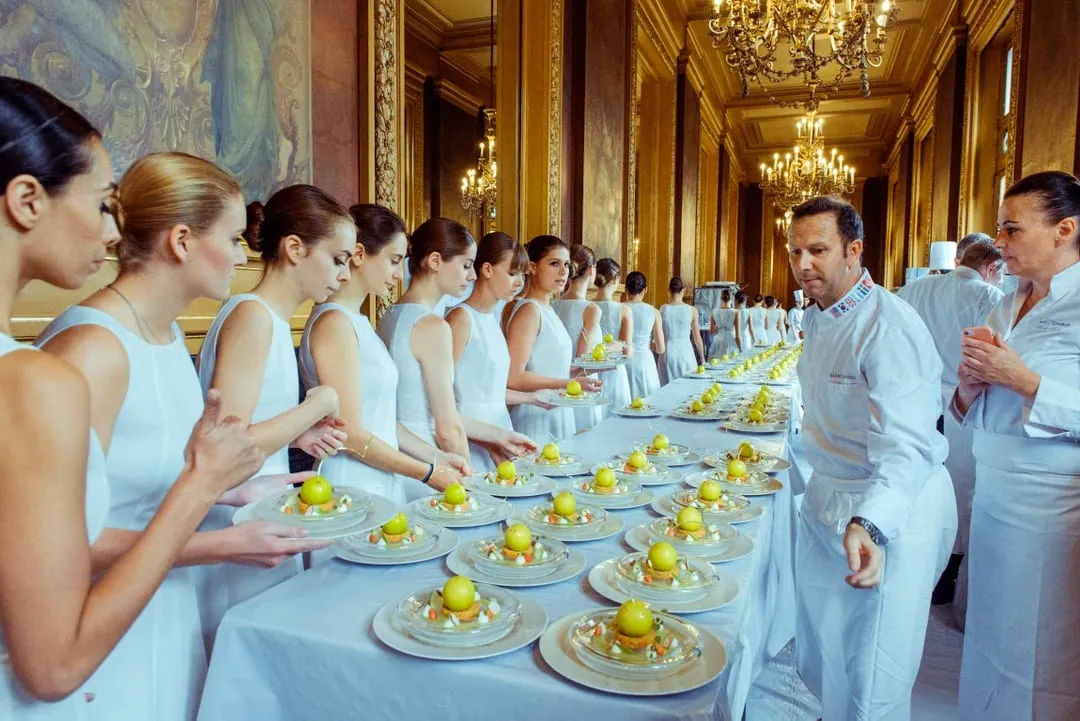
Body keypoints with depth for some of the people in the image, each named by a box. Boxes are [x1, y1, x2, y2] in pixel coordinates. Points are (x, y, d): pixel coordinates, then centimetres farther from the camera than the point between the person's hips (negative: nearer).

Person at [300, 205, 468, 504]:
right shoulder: (334, 322, -15)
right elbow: (351, 436, -18)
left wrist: (436, 456, 8)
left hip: (381, 482, 8)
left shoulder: (357, 321, 12)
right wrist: (429, 473, -11)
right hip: (353, 485, -8)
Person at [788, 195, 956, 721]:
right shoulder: (818, 320, 6)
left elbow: (906, 445, -34)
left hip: (891, 514, -8)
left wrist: (869, 525, -47)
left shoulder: (888, 326, -23)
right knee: (821, 657, 23)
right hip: (826, 500, 9)